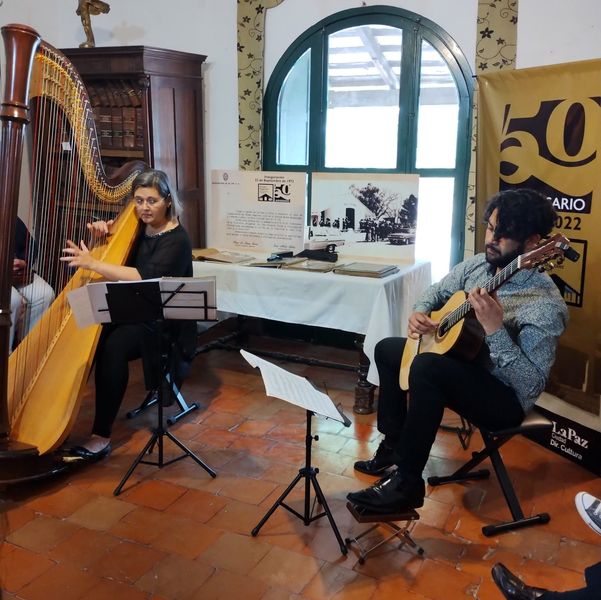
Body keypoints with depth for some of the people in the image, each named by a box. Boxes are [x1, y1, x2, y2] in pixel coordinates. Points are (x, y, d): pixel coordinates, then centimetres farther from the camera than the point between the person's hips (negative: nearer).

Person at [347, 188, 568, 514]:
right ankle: (395, 447, 23)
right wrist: (419, 313, -8)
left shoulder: (544, 306, -27)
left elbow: (532, 387, -31)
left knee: (428, 367, -35)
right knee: (387, 349, 16)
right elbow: (437, 291, 14)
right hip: (463, 366, 9)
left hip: (504, 399, -9)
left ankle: (406, 484, -21)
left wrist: (495, 330, -40)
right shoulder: (478, 264, -4)